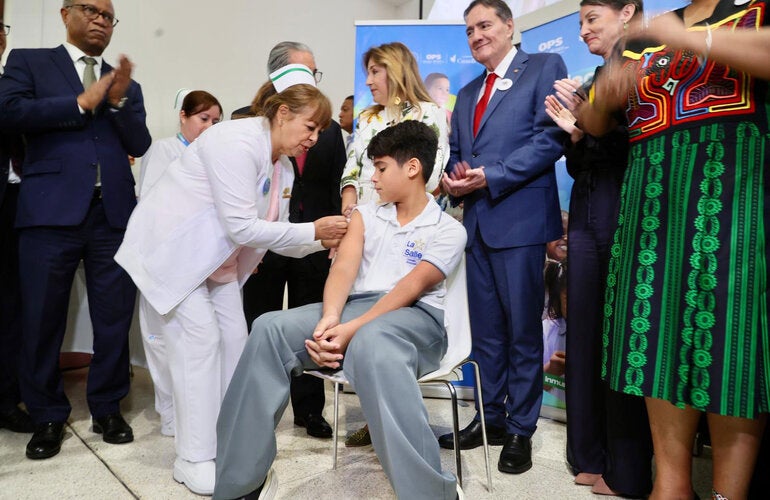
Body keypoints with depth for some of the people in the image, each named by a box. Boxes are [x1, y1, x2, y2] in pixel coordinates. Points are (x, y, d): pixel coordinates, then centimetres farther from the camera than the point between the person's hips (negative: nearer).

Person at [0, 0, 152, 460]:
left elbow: (139, 145, 6)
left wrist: (119, 101, -9)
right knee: (43, 318, 3)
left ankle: (108, 408, 21)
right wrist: (82, 103, -6)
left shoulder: (126, 84, 18)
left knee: (116, 317, 4)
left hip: (114, 213, 3)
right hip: (52, 210, -2)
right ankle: (48, 417, 19)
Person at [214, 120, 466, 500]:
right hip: (353, 307, 5)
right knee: (270, 329, -21)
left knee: (371, 344, -41)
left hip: (414, 317, -4)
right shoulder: (365, 215, 19)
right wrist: (330, 318, -20)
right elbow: (343, 268, 1)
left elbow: (411, 288, -11)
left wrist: (353, 329, -24)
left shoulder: (448, 230, 4)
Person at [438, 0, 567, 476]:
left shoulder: (545, 67, 1)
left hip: (519, 218, -7)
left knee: (523, 330, 1)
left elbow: (551, 136, -11)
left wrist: (491, 178, -16)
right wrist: (454, 178, 0)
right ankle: (490, 418, 25)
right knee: (485, 329, 12)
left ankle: (521, 430, 14)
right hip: (477, 220, 7)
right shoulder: (467, 93, 22)